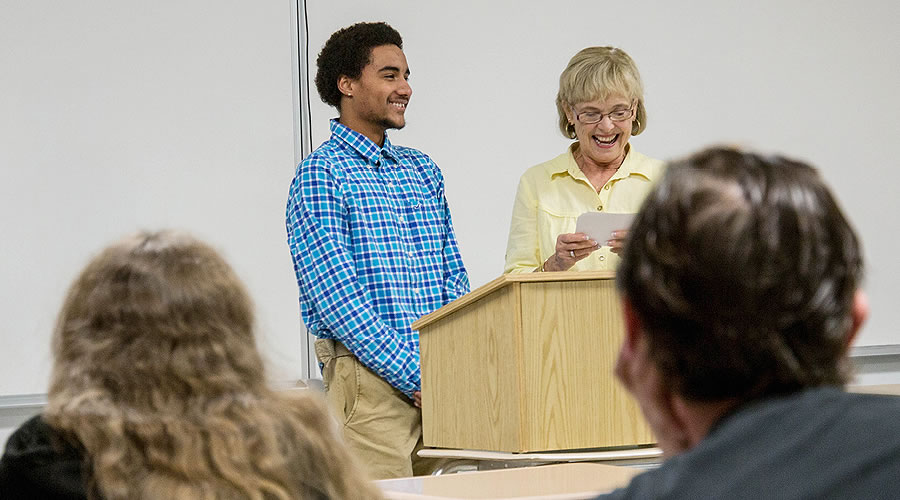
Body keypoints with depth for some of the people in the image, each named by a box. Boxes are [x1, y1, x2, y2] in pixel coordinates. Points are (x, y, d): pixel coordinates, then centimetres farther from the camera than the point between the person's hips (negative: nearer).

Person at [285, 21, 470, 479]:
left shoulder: (422, 169, 17)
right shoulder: (321, 174, -6)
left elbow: (455, 279, 16)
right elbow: (334, 297, -14)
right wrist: (413, 375, -16)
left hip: (440, 379, 7)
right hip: (370, 376, -7)